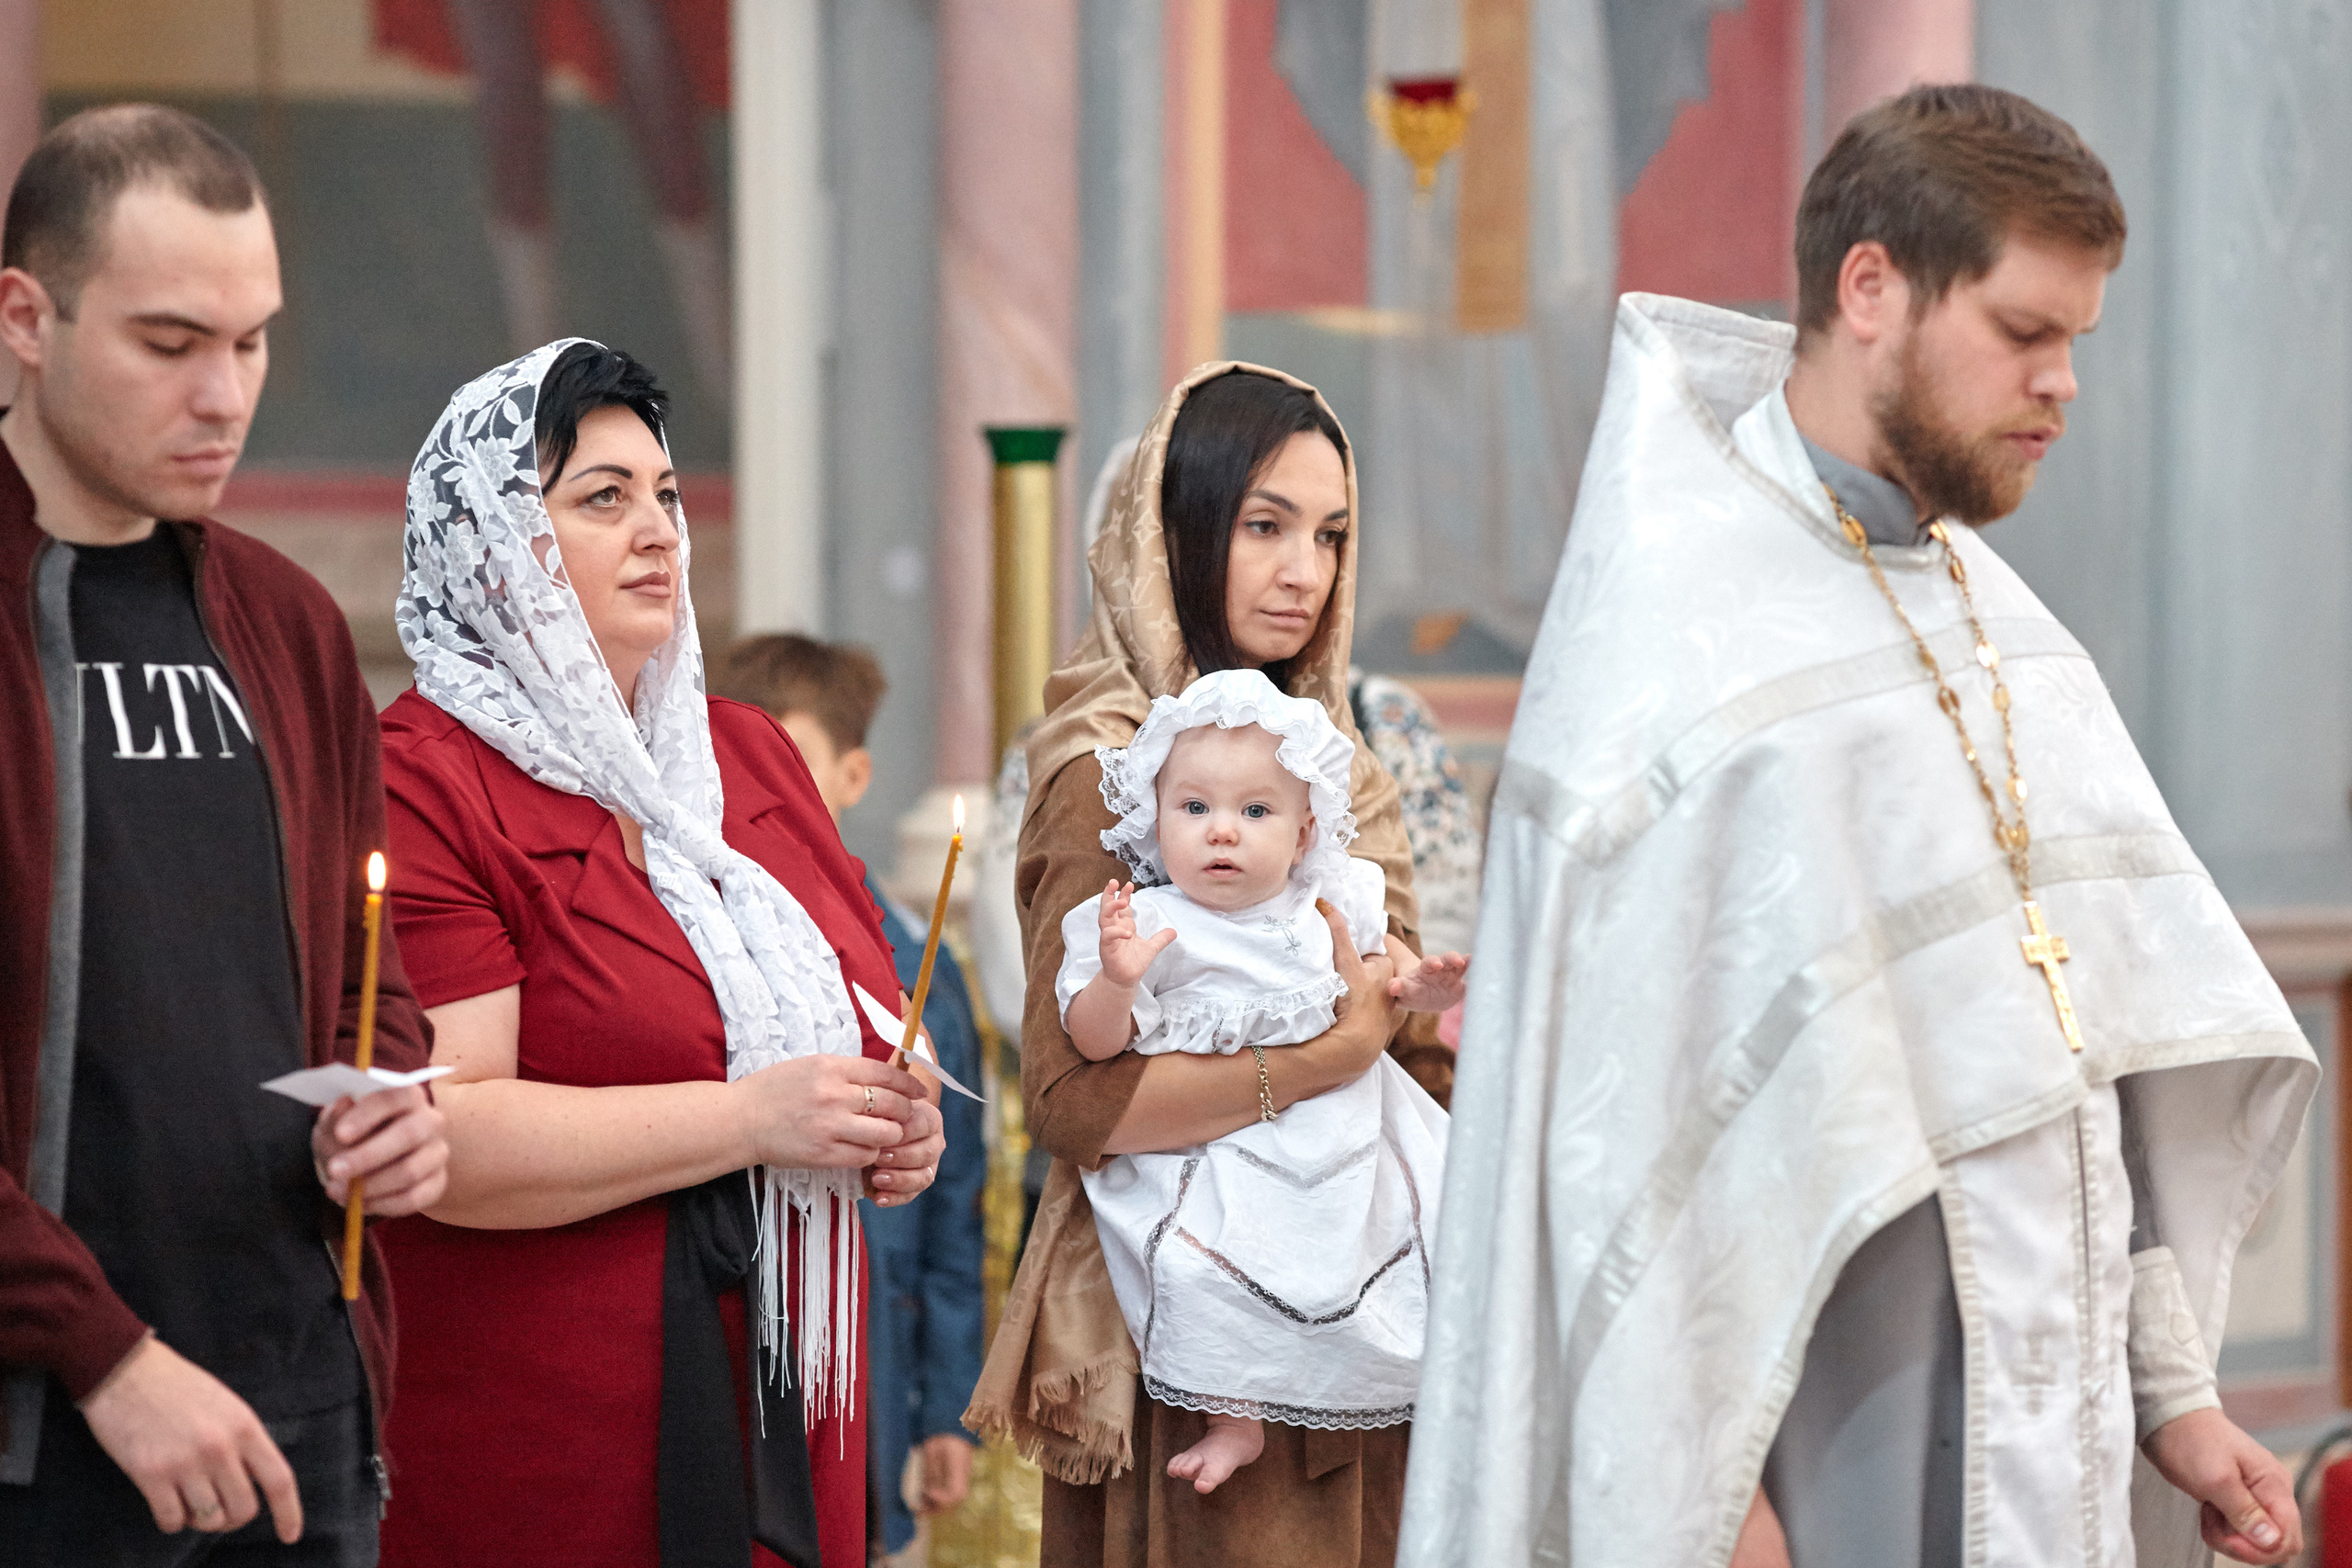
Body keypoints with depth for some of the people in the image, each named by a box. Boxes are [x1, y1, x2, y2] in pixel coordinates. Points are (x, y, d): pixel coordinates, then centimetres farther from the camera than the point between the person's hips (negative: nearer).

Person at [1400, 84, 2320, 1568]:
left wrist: (2168, 1385, 9)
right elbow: (1631, 1140, -16)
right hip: (1853, 1449, -7)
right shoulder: (1682, 643, -13)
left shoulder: (2000, 621, 10)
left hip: (2061, 1439, 7)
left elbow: (2106, 1051, 12)